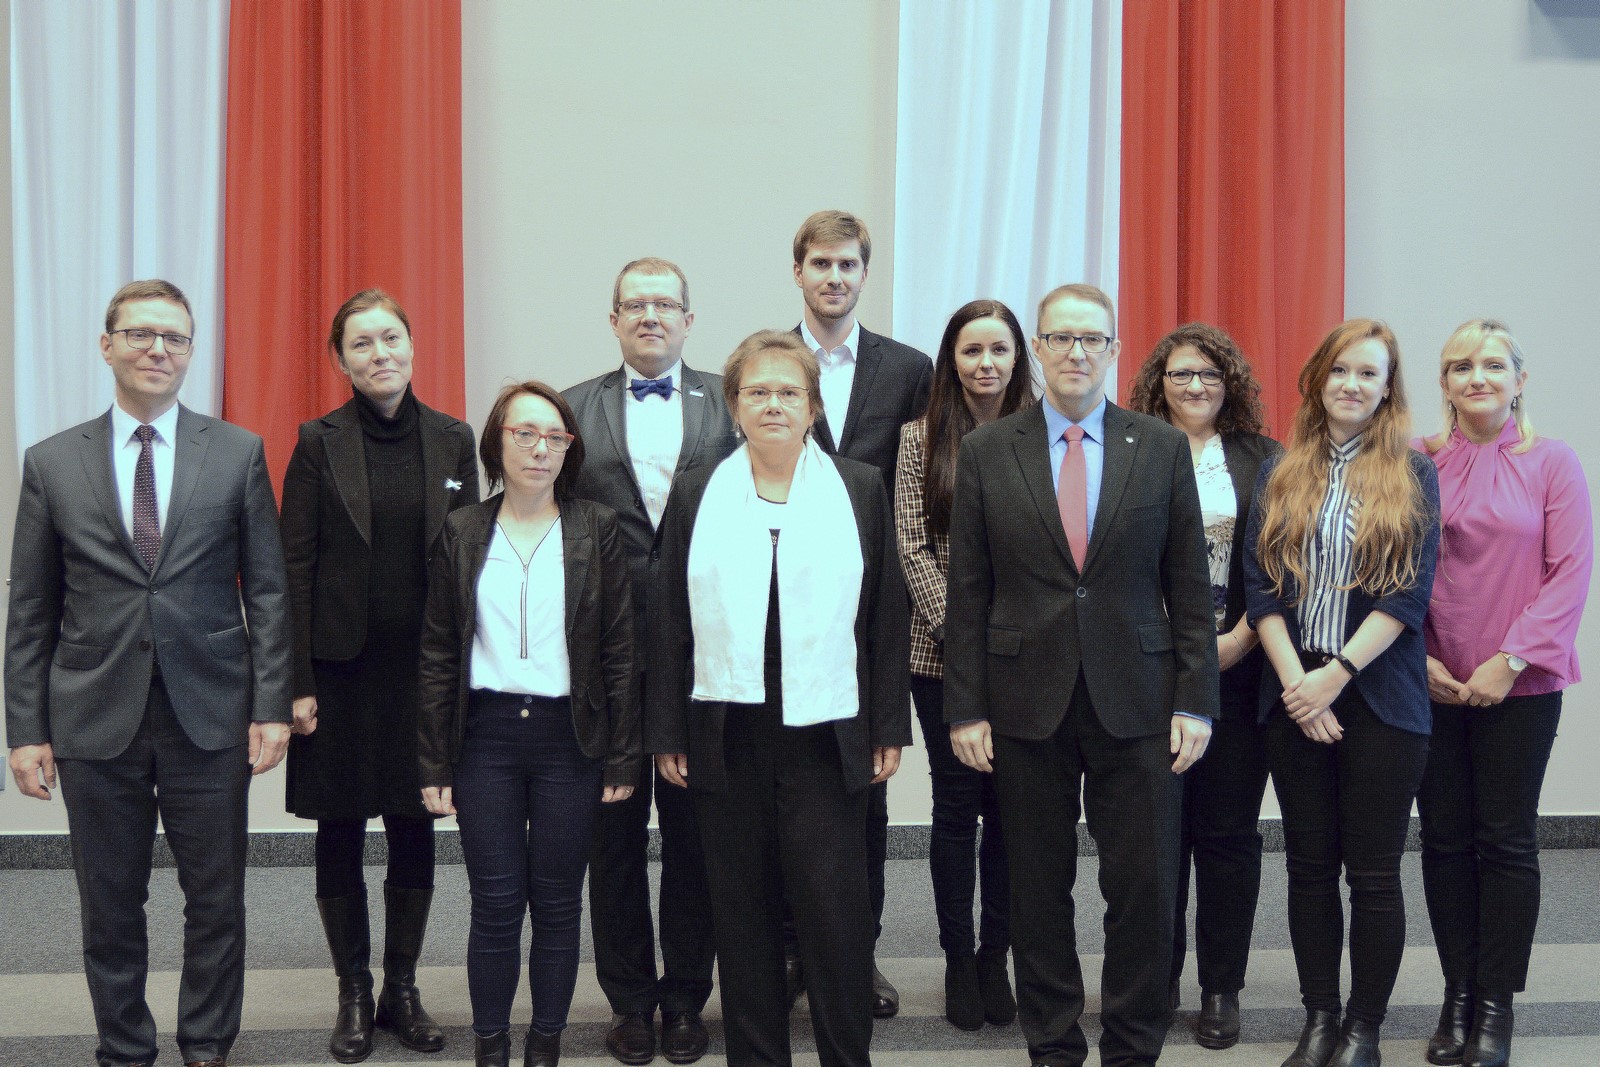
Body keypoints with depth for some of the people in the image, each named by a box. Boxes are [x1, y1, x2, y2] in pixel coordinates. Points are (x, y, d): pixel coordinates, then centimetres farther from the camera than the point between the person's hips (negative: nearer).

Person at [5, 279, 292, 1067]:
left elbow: (267, 590, 3)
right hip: (95, 722, 1)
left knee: (217, 901, 8)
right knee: (109, 907, 10)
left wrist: (272, 706, -4)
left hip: (209, 715, 0)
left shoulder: (238, 454, 3)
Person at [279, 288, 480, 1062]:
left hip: (424, 667, 2)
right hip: (341, 668, -2)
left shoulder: (452, 440, 4)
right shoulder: (319, 443, -3)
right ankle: (353, 995, 20)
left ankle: (402, 989, 23)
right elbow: (294, 568, -4)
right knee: (340, 832, 6)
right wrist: (297, 681, -10)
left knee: (414, 831, 8)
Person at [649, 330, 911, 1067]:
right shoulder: (696, 495, 8)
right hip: (727, 736, 1)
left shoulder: (860, 491, 6)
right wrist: (667, 734, 2)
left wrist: (889, 727, 1)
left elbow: (887, 617, 6)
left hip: (825, 734, -1)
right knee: (742, 914, 8)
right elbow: (669, 621, 7)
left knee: (837, 913, -2)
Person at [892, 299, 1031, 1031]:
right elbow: (912, 545, -2)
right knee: (956, 804, 6)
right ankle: (958, 959, 18)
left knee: (1008, 804, 6)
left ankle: (994, 956, 19)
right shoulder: (921, 438, 2)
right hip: (944, 652, 0)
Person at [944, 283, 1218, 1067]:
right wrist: (965, 708, -2)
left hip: (1136, 702, 0)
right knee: (1037, 891, 8)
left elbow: (1189, 585, 5)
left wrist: (1195, 701, -1)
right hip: (1026, 702, 0)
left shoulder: (1162, 448, 5)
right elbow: (967, 592, 3)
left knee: (1144, 889, 2)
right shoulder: (987, 452, 4)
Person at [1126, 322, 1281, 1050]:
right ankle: (1155, 980, 16)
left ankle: (1221, 991, 13)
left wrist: (1238, 641, -9)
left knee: (1227, 832, 4)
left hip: (1236, 669, 1)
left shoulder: (1262, 460, 8)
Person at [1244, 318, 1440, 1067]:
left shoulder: (1412, 476, 2)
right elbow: (1259, 585, 2)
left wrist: (1336, 673, -14)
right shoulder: (1280, 474, 8)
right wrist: (1295, 680, -9)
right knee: (1309, 866, 8)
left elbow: (1411, 590, -6)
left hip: (1380, 695, -2)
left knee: (1373, 872, 1)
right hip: (1295, 696, 2)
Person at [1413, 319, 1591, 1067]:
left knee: (1506, 840, 3)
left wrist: (1511, 659, -12)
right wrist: (1419, 657, -7)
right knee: (1445, 839, 6)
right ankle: (1457, 996, 17)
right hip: (1432, 684, 2)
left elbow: (1570, 572, -5)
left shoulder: (1550, 463, -1)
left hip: (1519, 687, -2)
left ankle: (1495, 1005, 12)